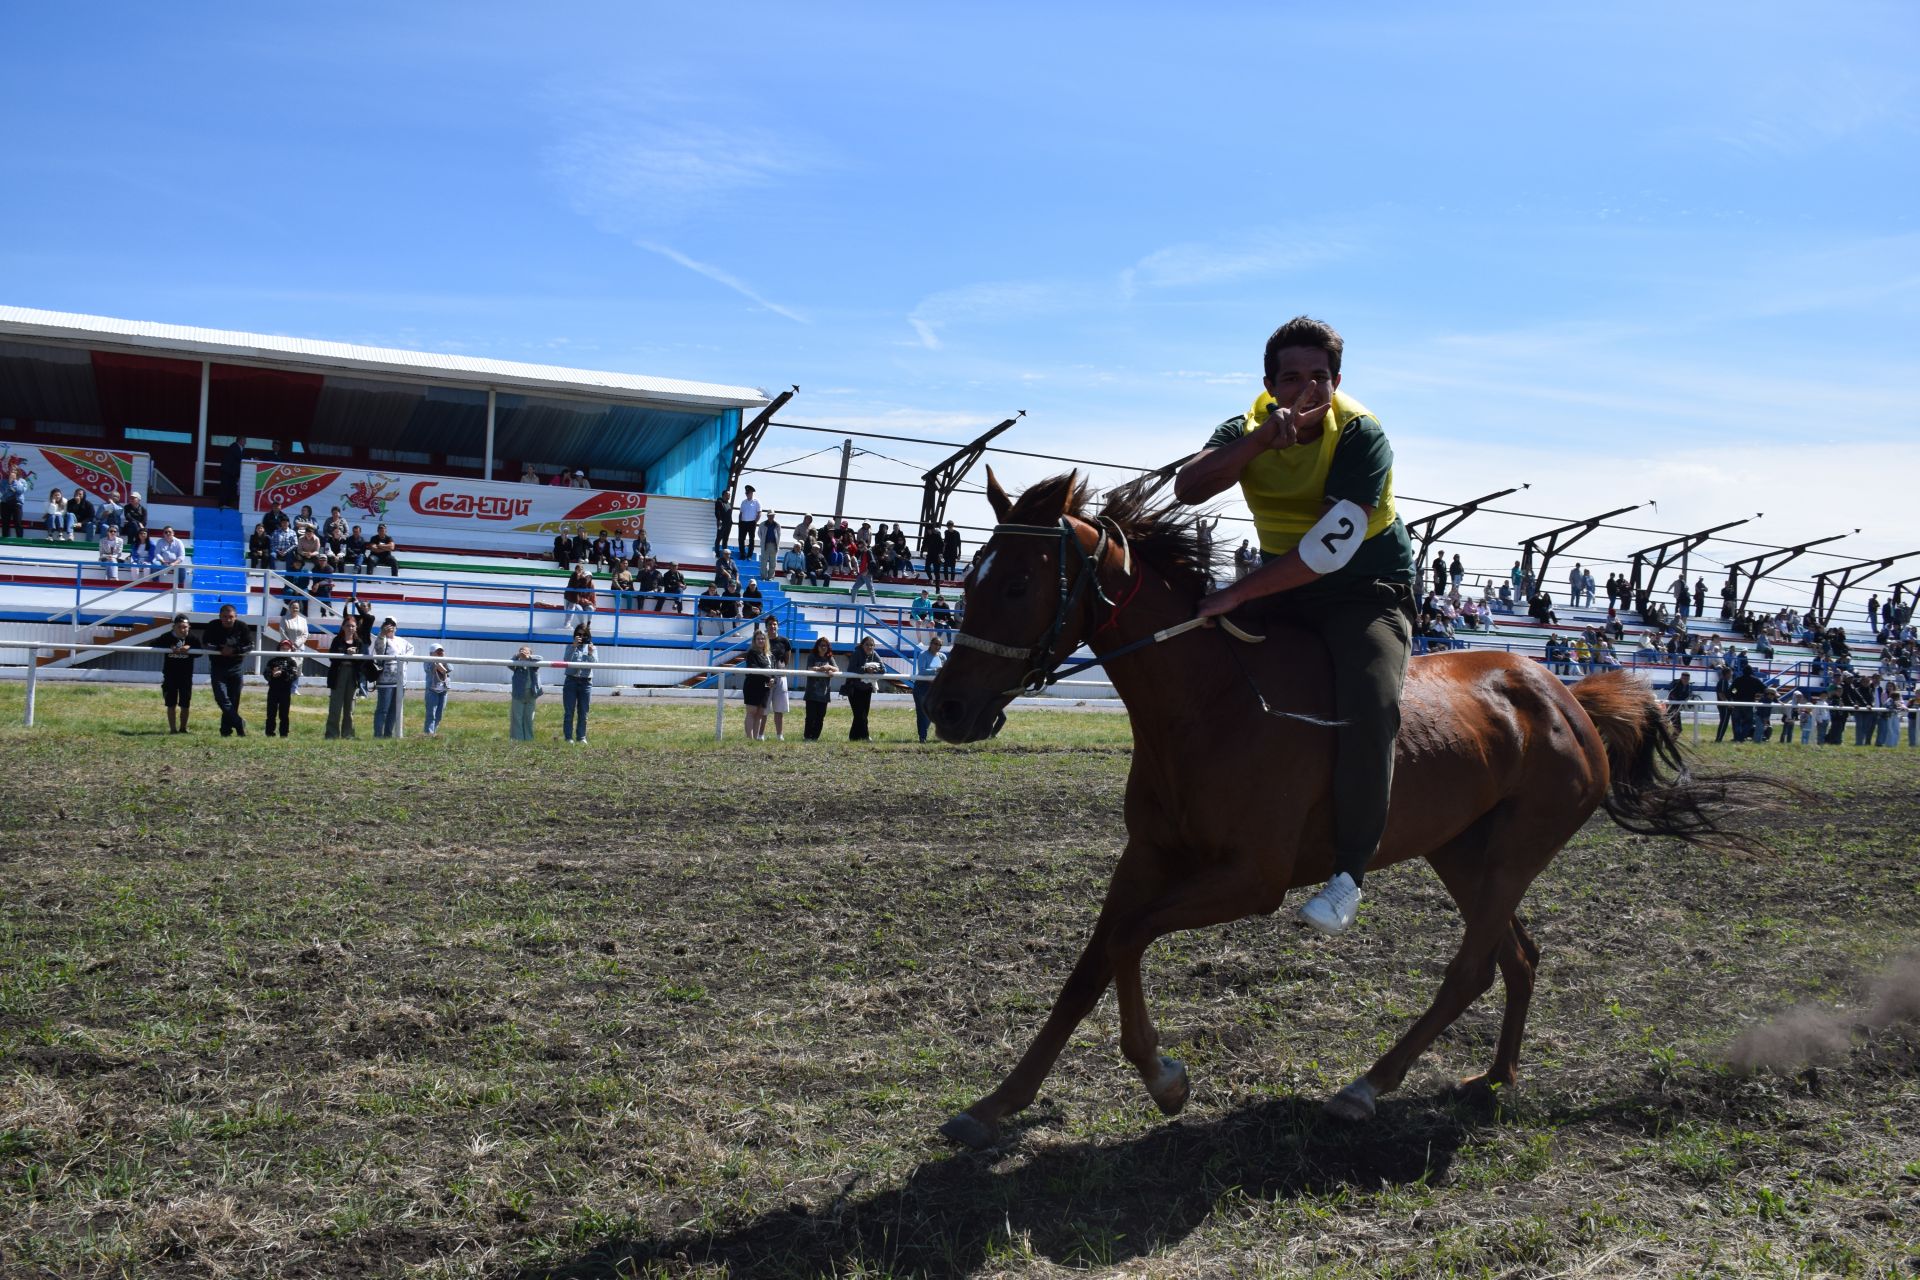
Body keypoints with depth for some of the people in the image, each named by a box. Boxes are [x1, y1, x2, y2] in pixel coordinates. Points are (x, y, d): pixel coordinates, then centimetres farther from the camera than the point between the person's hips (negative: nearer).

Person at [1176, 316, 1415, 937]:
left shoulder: (1362, 436, -18)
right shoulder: (1248, 429, -2)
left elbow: (1332, 546, -30)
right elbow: (1189, 486, -21)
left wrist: (1238, 594, -33)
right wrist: (1264, 439, -32)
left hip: (1368, 591, -5)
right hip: (1285, 592, 6)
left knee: (1368, 708, -30)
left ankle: (1349, 871, -18)